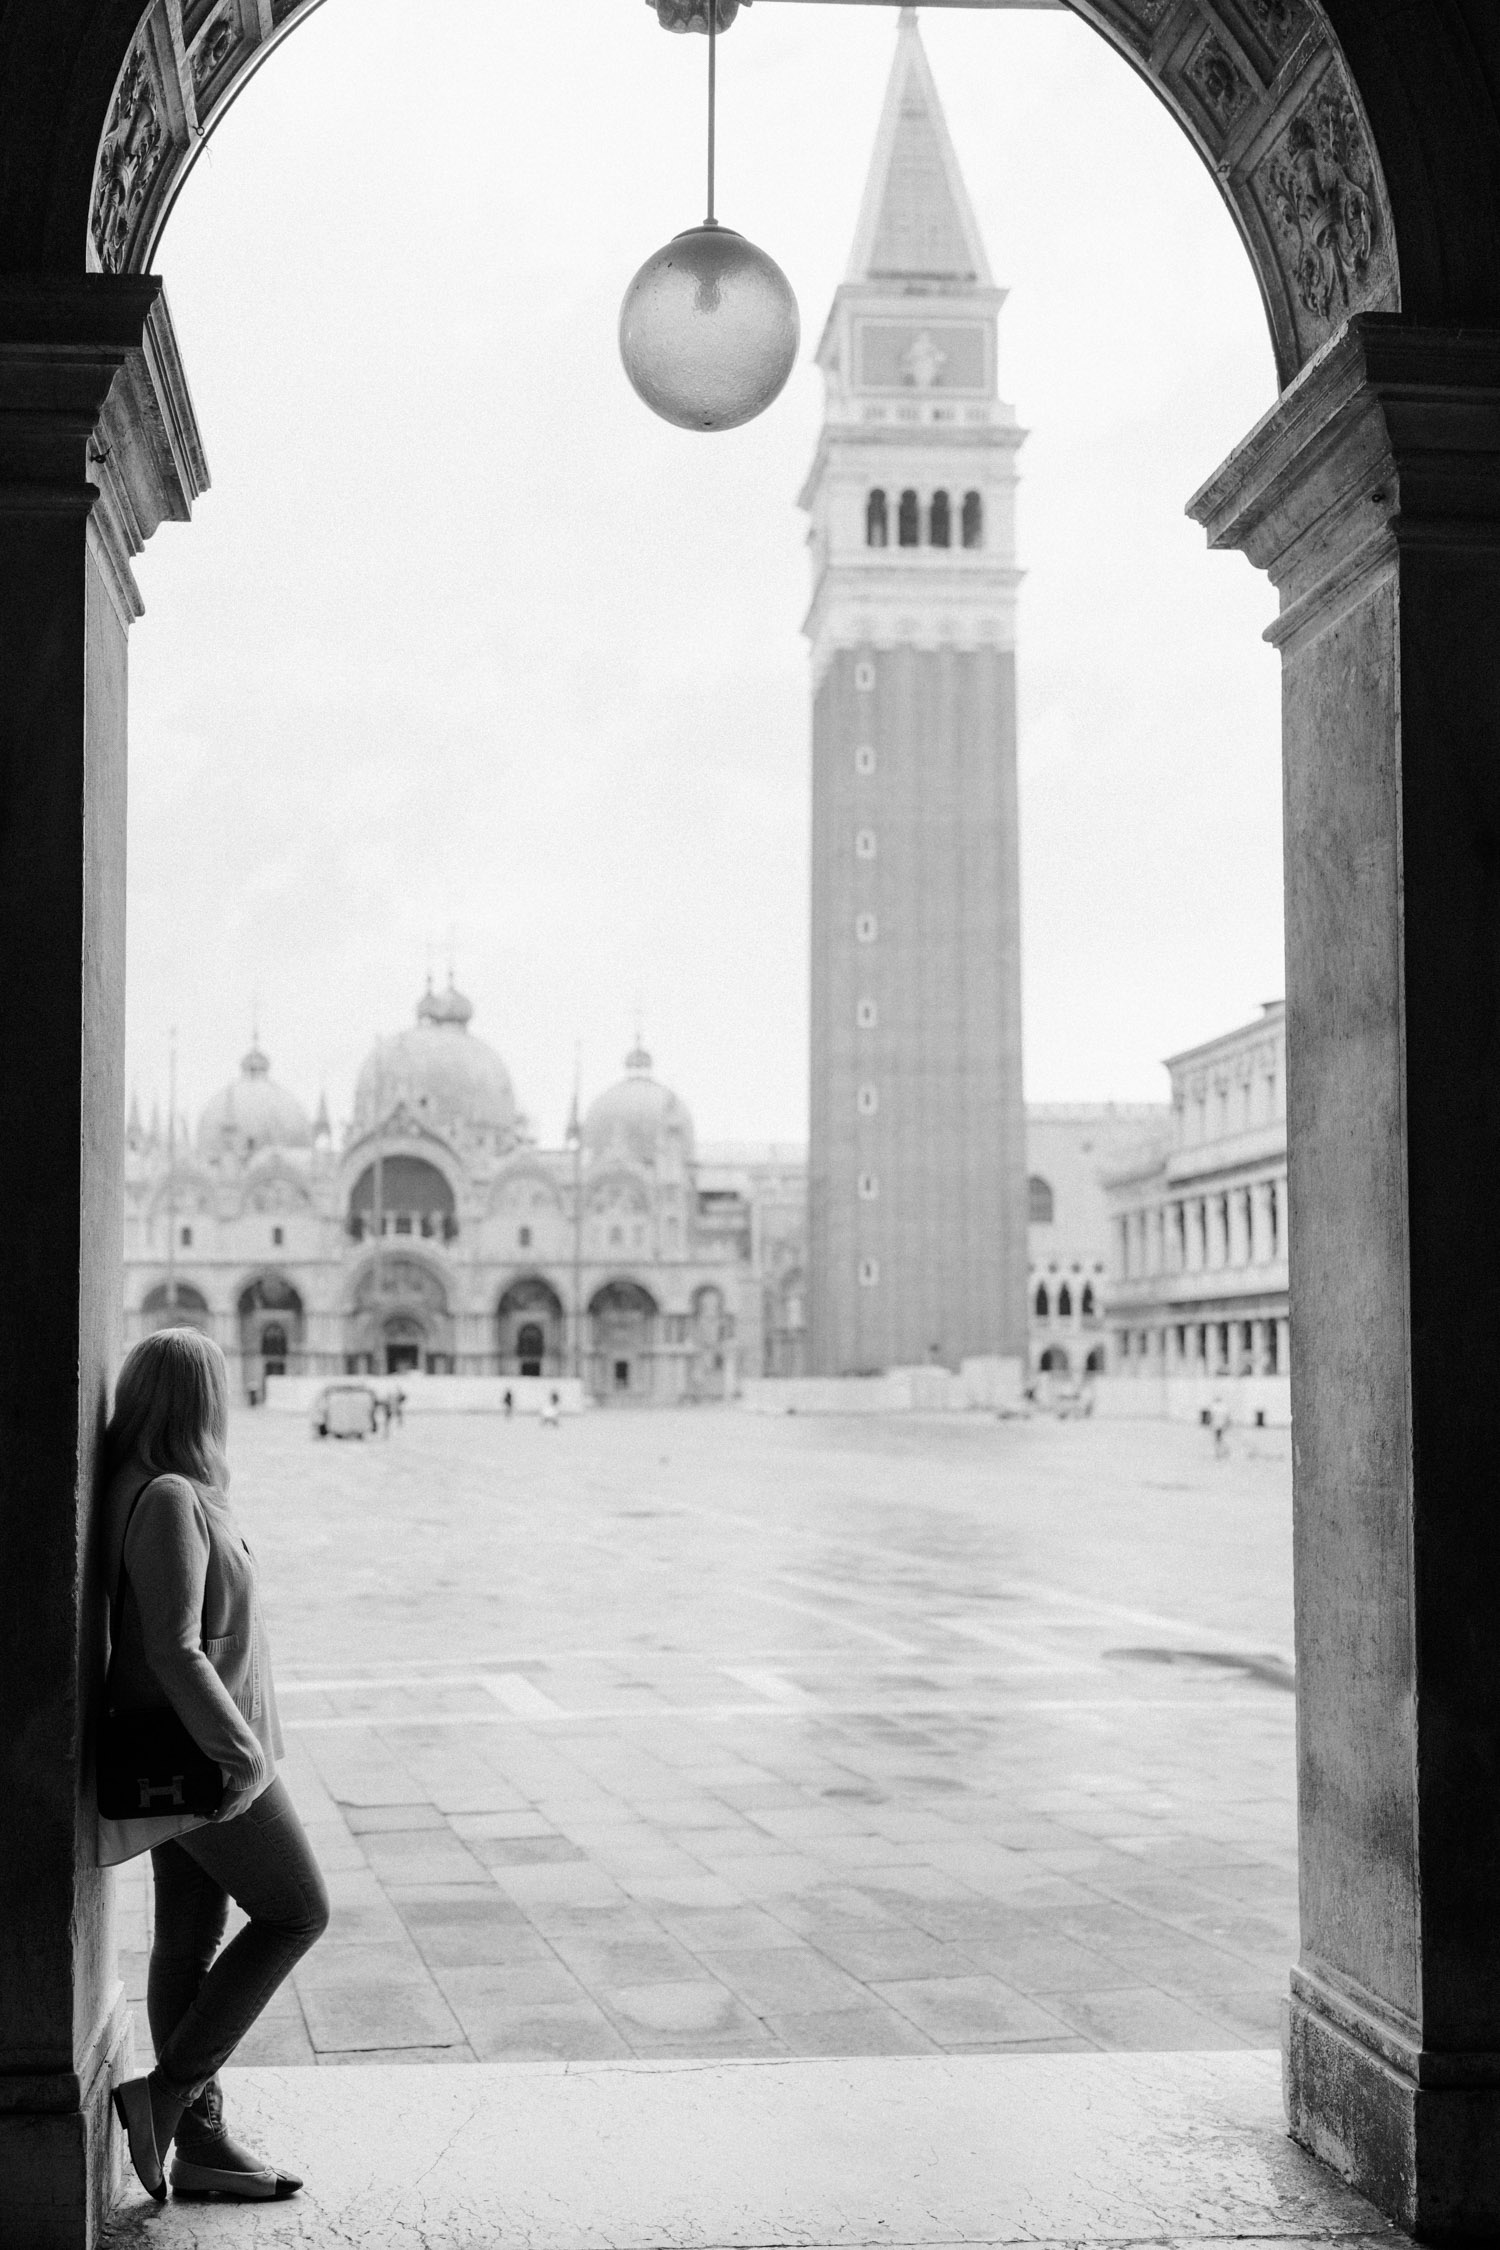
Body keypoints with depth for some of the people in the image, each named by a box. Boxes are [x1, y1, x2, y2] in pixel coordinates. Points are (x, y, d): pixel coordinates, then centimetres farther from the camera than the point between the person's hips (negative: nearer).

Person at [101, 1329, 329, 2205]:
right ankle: (166, 2094, 2)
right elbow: (176, 1651, -27)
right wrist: (240, 1753, -25)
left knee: (189, 1942, 12)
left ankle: (201, 2140, 20)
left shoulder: (147, 1491, 8)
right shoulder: (169, 1499, -22)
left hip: (184, 1759, 9)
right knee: (297, 1913, 2)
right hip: (204, 1759, -9)